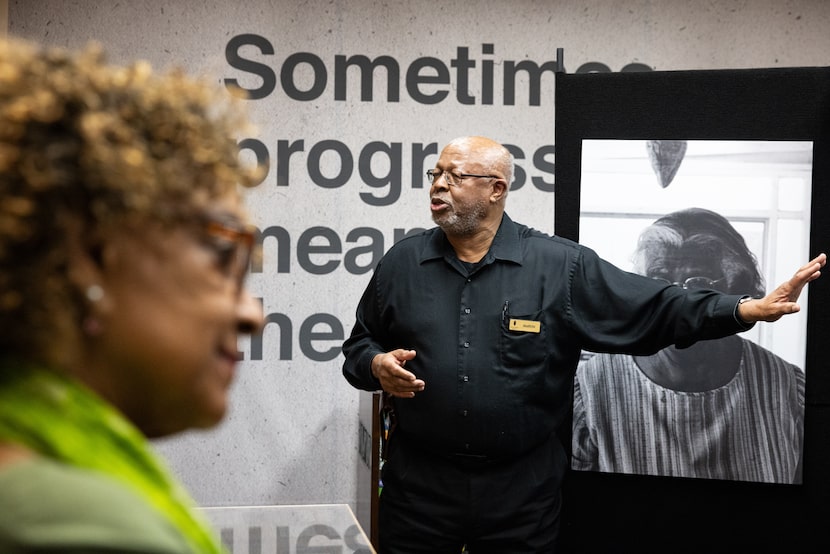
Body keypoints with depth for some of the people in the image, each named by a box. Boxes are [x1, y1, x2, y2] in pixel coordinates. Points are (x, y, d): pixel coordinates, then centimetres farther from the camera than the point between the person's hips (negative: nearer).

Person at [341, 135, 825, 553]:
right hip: (419, 485, 2)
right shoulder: (401, 263, 4)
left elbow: (657, 309, -5)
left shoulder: (562, 267, -4)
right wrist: (377, 365, -9)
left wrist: (750, 309, -14)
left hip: (522, 491, -1)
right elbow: (360, 343, 14)